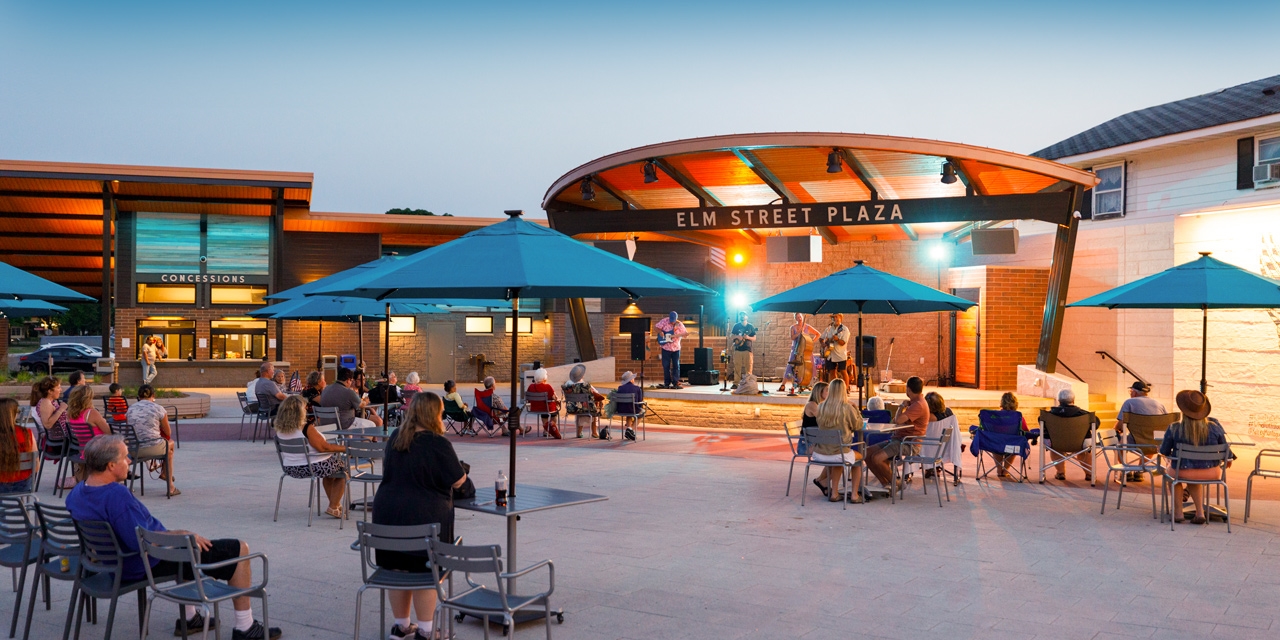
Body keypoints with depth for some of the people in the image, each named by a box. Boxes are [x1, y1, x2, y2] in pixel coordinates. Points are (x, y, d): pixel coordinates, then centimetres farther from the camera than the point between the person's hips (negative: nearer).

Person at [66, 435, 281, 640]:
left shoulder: (76, 494, -2)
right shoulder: (117, 496, -32)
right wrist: (184, 535, -18)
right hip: (149, 565, -10)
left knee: (192, 543, 36)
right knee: (238, 550, -2)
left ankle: (188, 619, 38)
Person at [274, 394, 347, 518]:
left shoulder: (279, 430, -2)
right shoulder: (306, 429, -24)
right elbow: (323, 447, -22)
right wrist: (345, 448, -12)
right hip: (313, 468, -8)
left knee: (329, 468, 33)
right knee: (342, 466, 18)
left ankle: (336, 504, 40)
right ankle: (333, 507, 14)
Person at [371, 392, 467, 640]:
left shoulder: (395, 438, 6)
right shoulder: (437, 443, -14)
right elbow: (458, 480, -7)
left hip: (387, 512, 6)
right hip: (424, 517, -6)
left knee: (397, 569, 16)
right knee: (425, 571, 6)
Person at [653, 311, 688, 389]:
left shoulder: (679, 324, -3)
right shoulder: (664, 321, -7)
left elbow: (686, 333, -2)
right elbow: (656, 327, -2)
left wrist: (678, 335, -20)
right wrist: (660, 332, -20)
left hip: (676, 348, 1)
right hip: (666, 347, -1)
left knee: (676, 366, 3)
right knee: (666, 366, 2)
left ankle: (675, 383, 9)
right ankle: (667, 383, 9)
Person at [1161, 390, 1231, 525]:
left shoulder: (1174, 429, -18)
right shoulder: (1214, 426, -12)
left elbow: (1164, 452, -4)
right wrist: (1228, 460, 24)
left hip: (1184, 473, -2)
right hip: (1211, 474, 3)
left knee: (1171, 472, 35)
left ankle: (1178, 512, 34)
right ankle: (1199, 513, 30)